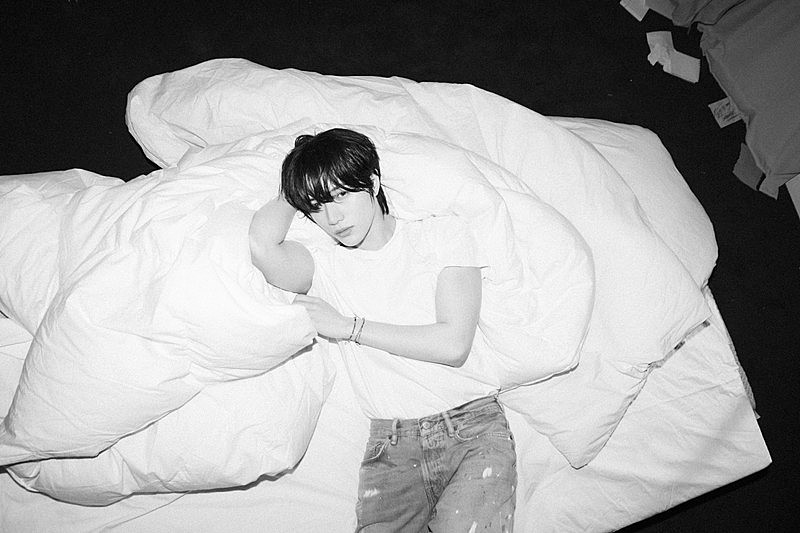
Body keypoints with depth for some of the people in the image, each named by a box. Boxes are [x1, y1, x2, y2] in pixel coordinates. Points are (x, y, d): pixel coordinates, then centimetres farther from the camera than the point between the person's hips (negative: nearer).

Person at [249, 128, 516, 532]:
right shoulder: (325, 265, 7)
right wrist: (296, 193, 4)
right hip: (391, 447, 2)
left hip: (472, 426, -1)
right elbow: (263, 247, -16)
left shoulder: (442, 233, 4)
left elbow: (453, 344, -7)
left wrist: (349, 327, -4)